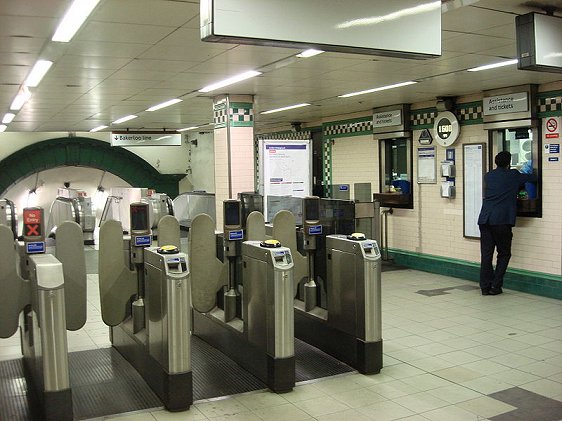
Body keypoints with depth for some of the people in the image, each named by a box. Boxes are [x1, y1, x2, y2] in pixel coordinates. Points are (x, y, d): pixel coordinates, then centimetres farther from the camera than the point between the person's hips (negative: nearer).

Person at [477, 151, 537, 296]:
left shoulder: (488, 176, 15)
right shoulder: (513, 175, 2)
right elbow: (533, 178, 11)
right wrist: (528, 172, 35)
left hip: (484, 219, 4)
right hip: (502, 221, -4)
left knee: (486, 254, 5)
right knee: (504, 254, 9)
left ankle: (485, 287, 6)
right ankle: (496, 286, 5)